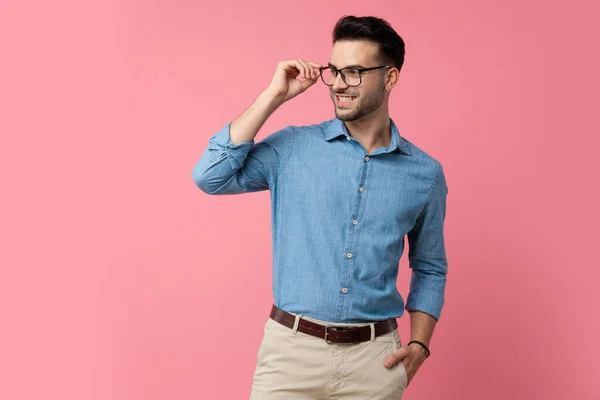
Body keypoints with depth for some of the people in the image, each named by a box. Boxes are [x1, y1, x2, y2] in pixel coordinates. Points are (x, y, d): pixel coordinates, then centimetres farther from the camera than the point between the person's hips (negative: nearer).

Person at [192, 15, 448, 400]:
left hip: (374, 358, 1)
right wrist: (274, 96, -10)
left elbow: (430, 268, 12)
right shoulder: (292, 148, -1)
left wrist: (419, 344, -1)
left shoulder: (425, 174, 2)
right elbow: (211, 176, -13)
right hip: (291, 350, -1)